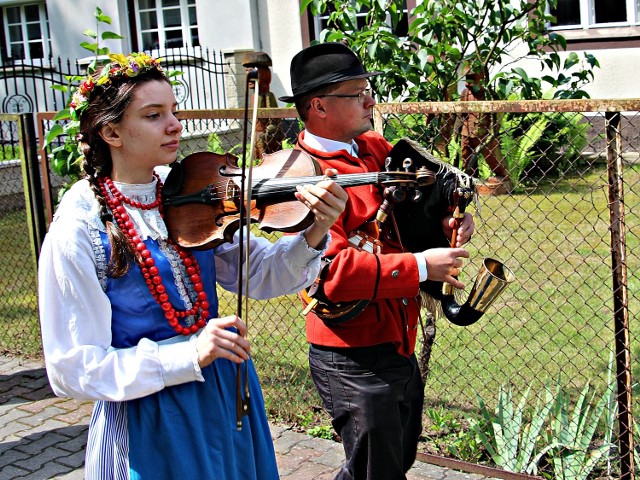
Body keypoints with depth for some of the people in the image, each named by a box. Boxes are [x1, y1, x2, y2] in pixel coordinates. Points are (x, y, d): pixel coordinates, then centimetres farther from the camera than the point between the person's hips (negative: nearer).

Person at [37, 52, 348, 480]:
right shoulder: (79, 231, -17)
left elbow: (260, 275, -5)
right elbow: (73, 370, -17)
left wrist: (314, 234, -25)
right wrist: (190, 356, -27)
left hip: (227, 397, 5)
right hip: (150, 423, -5)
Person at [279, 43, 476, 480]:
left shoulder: (373, 147, 7)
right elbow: (330, 271, -30)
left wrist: (449, 218, 0)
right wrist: (420, 266, -27)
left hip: (399, 346, 9)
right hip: (354, 362, -9)